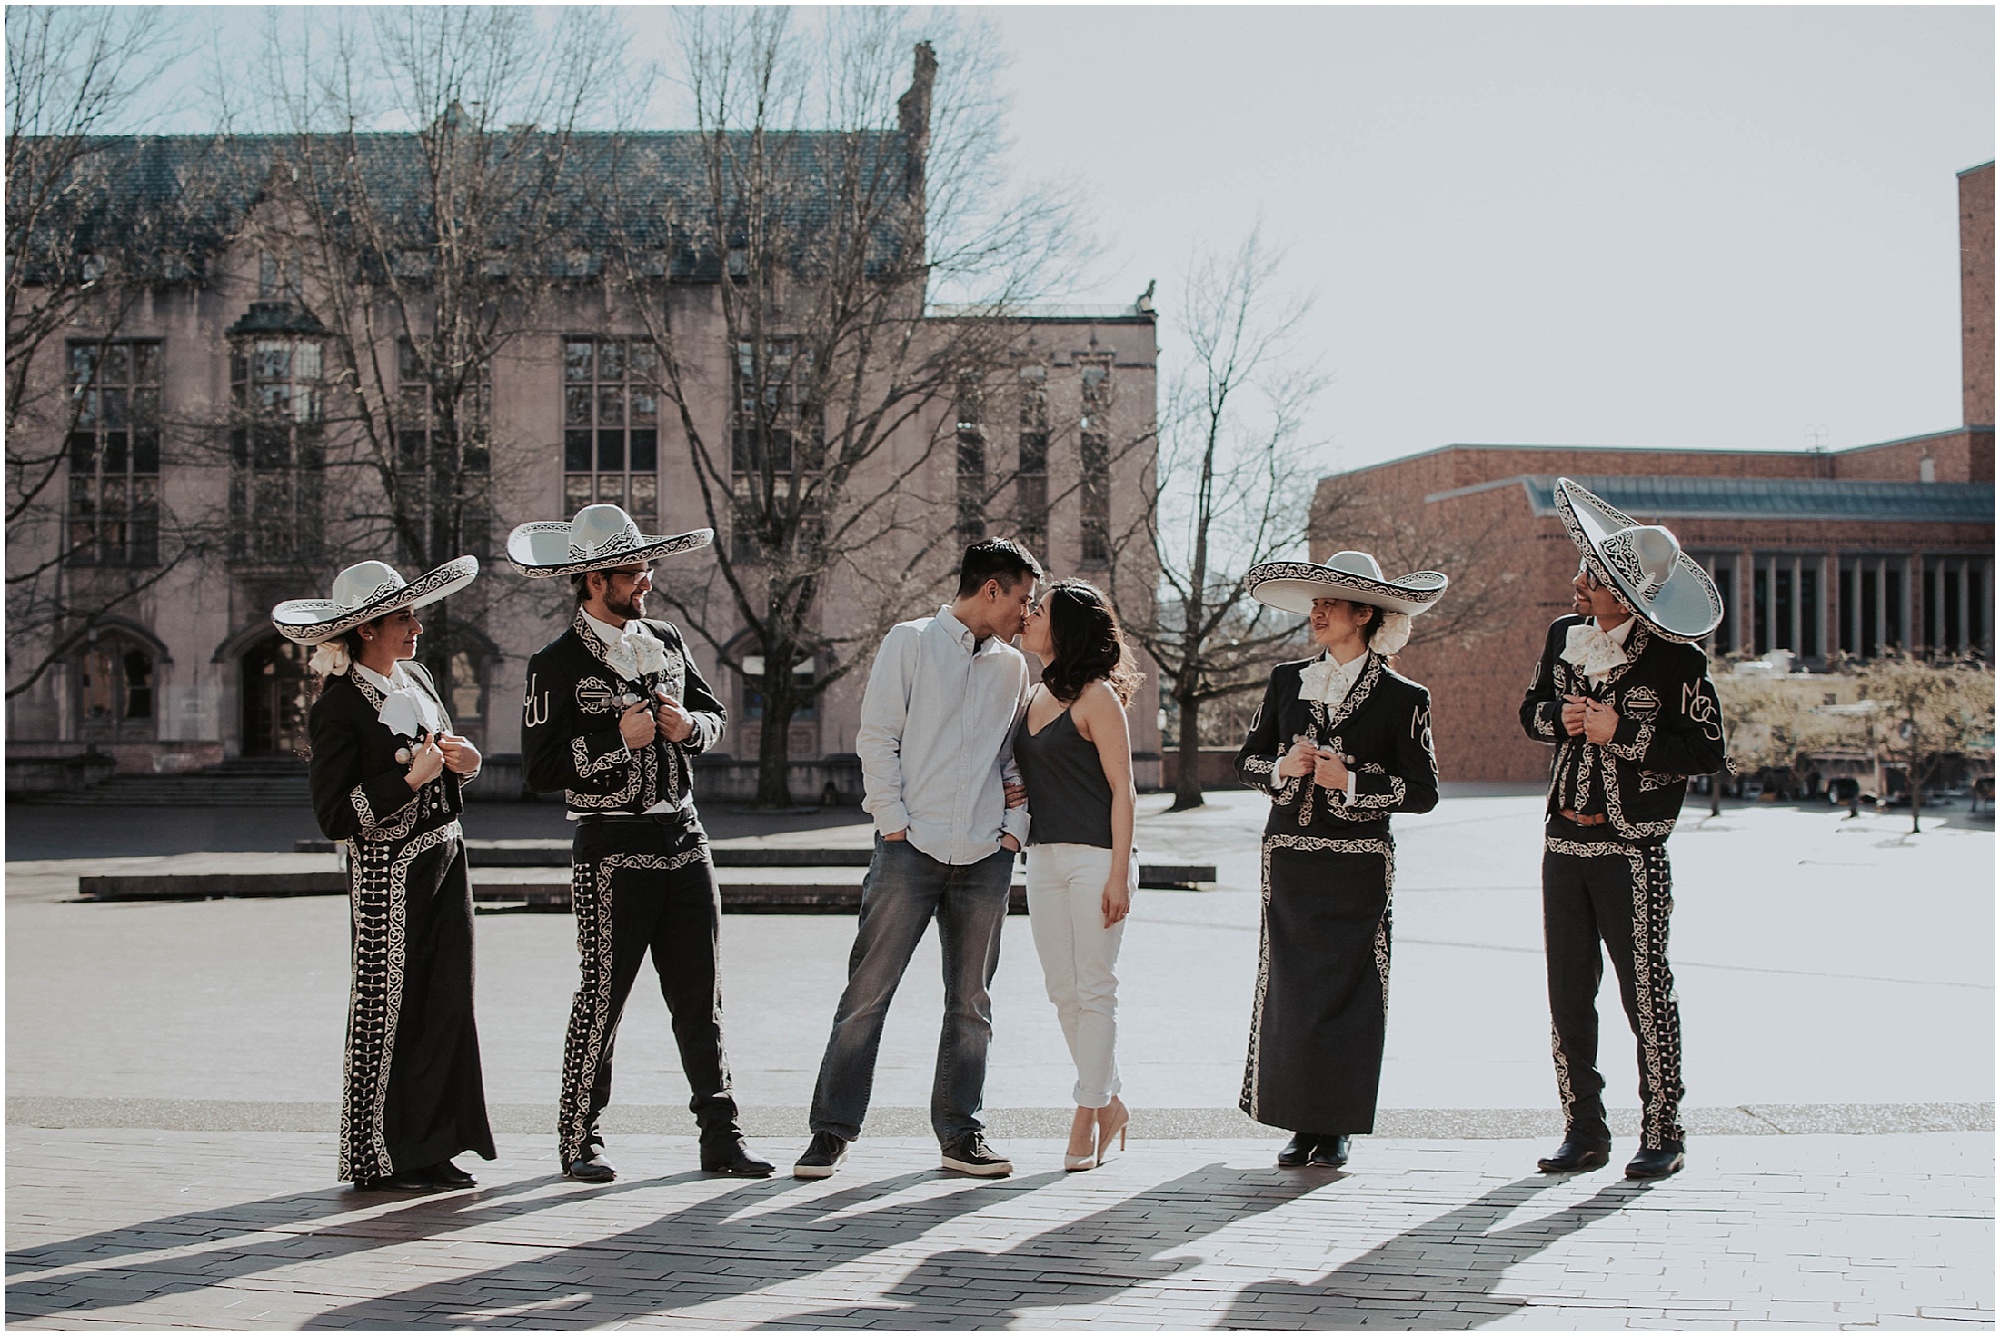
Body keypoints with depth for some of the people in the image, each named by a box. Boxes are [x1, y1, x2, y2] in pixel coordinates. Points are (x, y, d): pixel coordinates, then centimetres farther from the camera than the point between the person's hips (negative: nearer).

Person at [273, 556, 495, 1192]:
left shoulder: (416, 679, 11)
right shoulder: (338, 709, -13)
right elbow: (335, 816, -16)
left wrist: (466, 762, 1)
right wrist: (411, 779, -22)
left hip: (445, 854, 8)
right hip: (388, 871, -8)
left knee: (446, 1003, 7)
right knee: (387, 1011, -2)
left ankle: (427, 1148, 16)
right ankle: (374, 1158, 9)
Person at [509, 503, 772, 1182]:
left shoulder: (667, 639, 13)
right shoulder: (557, 665, -6)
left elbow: (714, 713, 22)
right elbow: (540, 769, -10)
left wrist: (689, 725, 0)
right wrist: (618, 740, -17)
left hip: (685, 839, 6)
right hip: (612, 851, -5)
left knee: (701, 997, 7)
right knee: (603, 996, -1)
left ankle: (720, 1135, 12)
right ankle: (579, 1139, 11)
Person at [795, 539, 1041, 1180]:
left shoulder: (1012, 666, 16)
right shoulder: (910, 642, 2)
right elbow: (878, 737, -2)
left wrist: (1014, 829, 5)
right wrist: (893, 822, -8)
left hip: (985, 858, 5)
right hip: (911, 847, -4)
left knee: (970, 1000, 7)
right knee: (868, 992, -5)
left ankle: (959, 1133, 15)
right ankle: (832, 1131, 2)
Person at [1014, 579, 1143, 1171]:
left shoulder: (1097, 696, -7)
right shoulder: (1033, 696, 15)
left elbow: (1122, 789, -10)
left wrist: (1119, 872, -15)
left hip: (1094, 857, -8)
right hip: (1043, 857, 8)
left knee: (1094, 991, -2)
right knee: (1064, 993, 8)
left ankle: (1088, 1113, 4)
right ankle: (1110, 1104, 19)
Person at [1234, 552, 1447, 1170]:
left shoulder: (1402, 698, -2)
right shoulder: (1287, 681, 9)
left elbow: (1423, 790, -4)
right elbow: (1248, 759, 14)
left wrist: (1350, 781, -14)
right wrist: (1282, 768, -7)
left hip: (1357, 865, -3)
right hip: (1289, 858, 3)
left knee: (1347, 991, 0)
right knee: (1290, 987, 2)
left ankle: (1336, 1128, 10)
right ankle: (1301, 1124, 11)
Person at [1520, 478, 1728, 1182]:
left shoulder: (1676, 660, -10)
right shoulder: (1563, 636, 8)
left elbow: (1708, 752, -12)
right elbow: (1533, 711, 20)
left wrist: (1622, 733, -18)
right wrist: (1559, 719, -3)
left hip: (1632, 849, -6)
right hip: (1564, 843, 6)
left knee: (1646, 994, -3)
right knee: (1568, 996, 7)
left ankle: (1662, 1137, 7)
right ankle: (1584, 1133, 16)